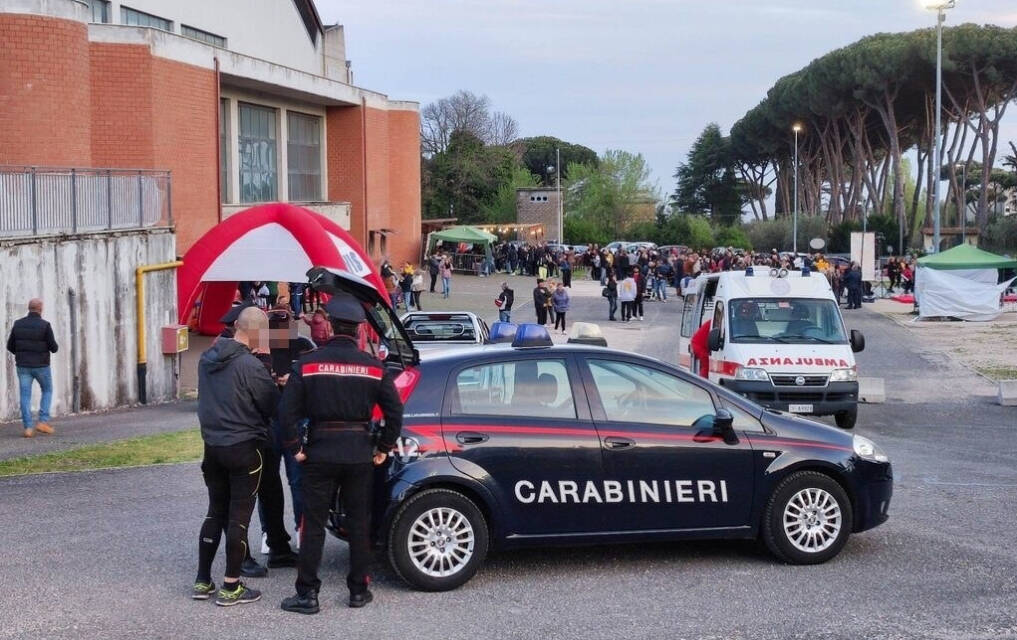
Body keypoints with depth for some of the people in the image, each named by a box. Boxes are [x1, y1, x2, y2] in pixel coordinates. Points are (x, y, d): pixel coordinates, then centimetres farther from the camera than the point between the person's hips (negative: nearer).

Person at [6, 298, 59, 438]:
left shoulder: (18, 324, 0)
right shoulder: (45, 325, -12)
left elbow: (10, 346, 5)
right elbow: (53, 348, -11)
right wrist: (54, 346, 14)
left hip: (23, 366, 3)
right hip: (41, 366, -2)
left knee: (25, 396, 5)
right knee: (47, 391, 17)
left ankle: (28, 427, -5)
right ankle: (43, 421, 5)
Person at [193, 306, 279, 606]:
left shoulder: (207, 359, 4)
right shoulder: (249, 366, -19)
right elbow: (274, 406, -12)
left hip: (212, 445, 7)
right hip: (244, 448, -7)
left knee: (215, 512, 17)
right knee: (239, 516, 1)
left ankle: (202, 581, 19)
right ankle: (231, 587, 4)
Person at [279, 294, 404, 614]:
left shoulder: (308, 363, -7)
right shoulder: (373, 366, -2)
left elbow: (289, 411, -10)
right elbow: (394, 412, -3)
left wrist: (295, 448, 0)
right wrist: (384, 448, 7)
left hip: (320, 454, -2)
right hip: (359, 453, 2)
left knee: (313, 525, 4)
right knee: (359, 524, 12)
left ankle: (307, 594, 5)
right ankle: (359, 590, 18)